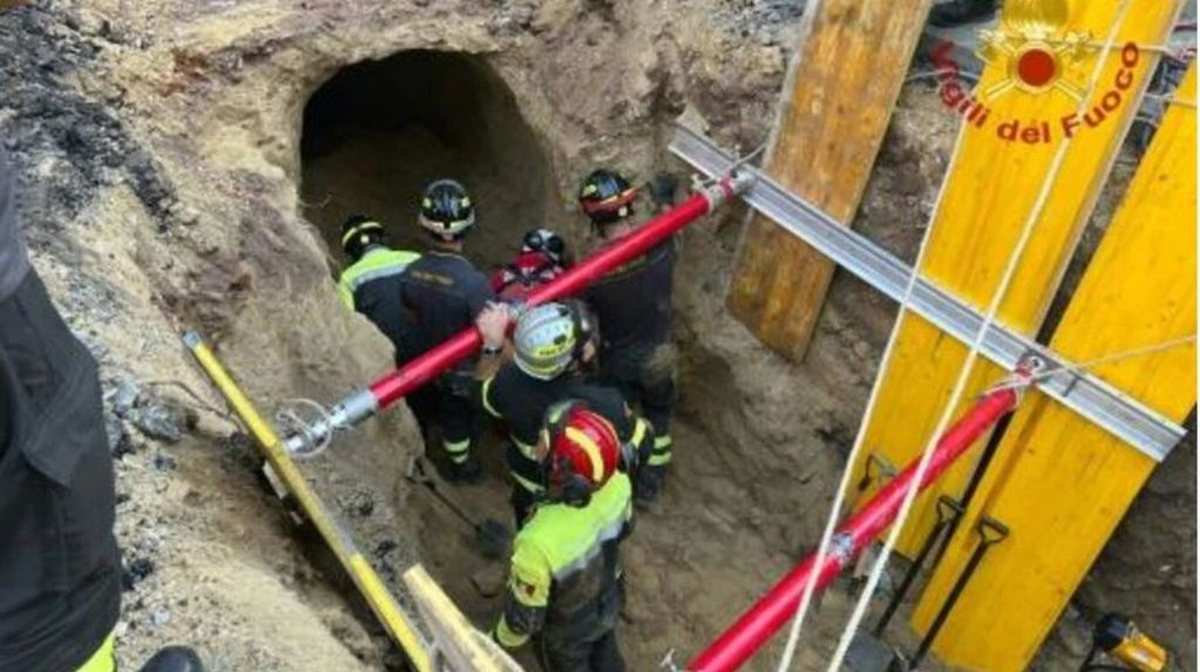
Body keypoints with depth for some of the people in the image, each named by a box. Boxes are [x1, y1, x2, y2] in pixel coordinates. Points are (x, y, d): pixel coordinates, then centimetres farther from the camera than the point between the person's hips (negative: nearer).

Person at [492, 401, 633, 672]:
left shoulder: (540, 542, -47)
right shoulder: (618, 485, -31)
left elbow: (525, 614, -28)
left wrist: (503, 641, -5)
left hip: (565, 632, -3)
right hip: (607, 603, 4)